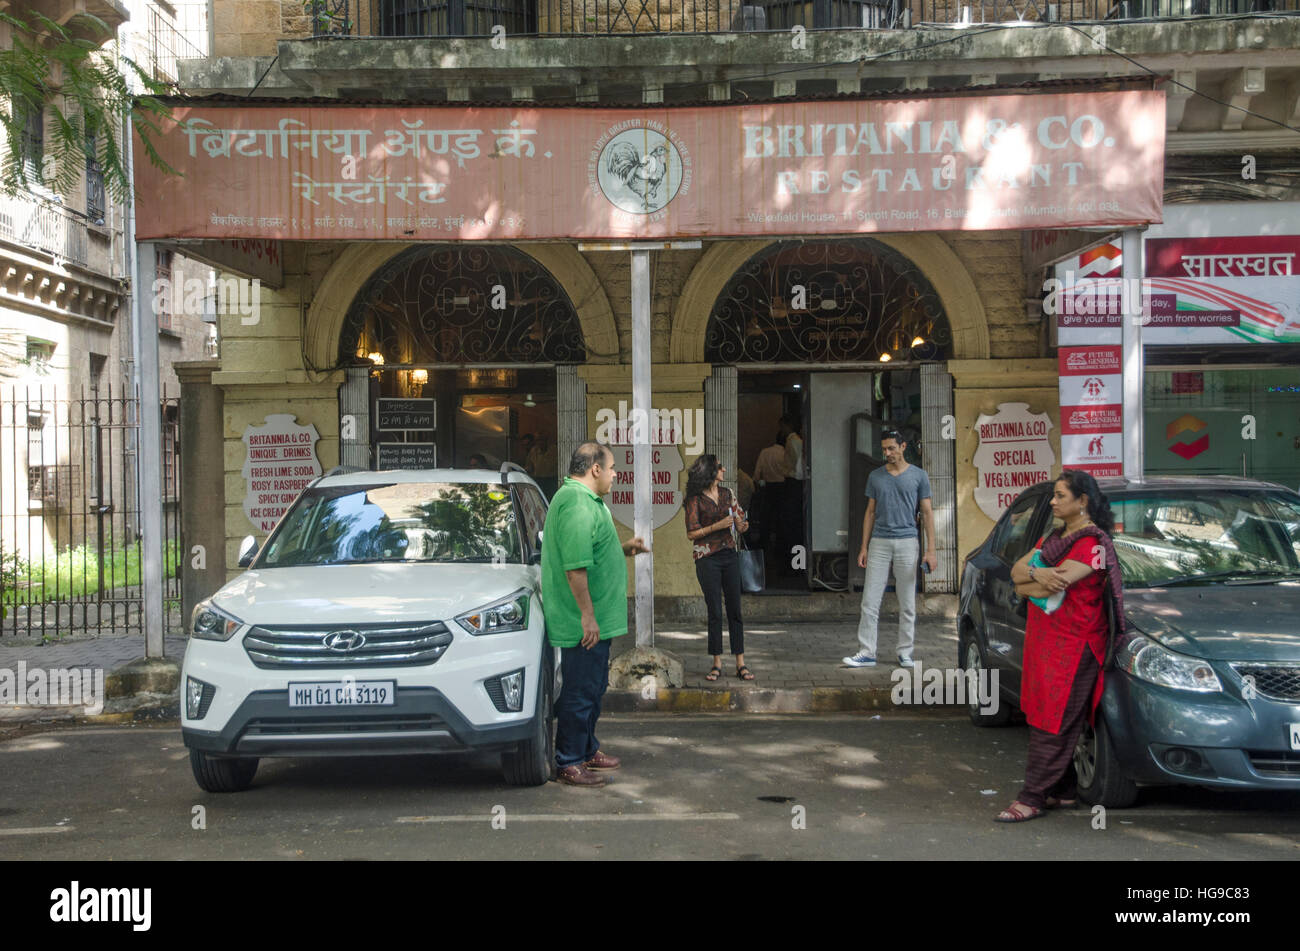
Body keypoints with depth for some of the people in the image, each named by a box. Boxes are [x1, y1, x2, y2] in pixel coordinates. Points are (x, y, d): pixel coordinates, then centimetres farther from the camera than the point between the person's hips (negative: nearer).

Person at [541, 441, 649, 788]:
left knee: (593, 687, 20)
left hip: (594, 620, 11)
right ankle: (568, 763, 8)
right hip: (584, 623, -11)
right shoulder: (578, 504, -20)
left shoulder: (584, 500, 16)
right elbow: (575, 566, -26)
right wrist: (587, 615, -24)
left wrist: (623, 549, 16)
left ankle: (588, 750, 33)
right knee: (580, 691, -2)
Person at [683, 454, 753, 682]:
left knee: (735, 609, 3)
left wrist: (742, 525, -8)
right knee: (715, 611, -1)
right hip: (707, 558, -4)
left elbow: (738, 522, 15)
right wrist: (718, 525, -15)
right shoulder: (695, 499, -4)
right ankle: (717, 663, 8)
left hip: (729, 555, 4)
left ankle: (740, 663, 6)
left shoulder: (726, 493, 11)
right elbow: (692, 533, -7)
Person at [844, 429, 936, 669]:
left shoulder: (918, 476, 2)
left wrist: (931, 550, -6)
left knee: (907, 603, 4)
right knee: (870, 601, -2)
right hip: (879, 543, 2)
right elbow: (870, 512, 12)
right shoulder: (875, 476, 9)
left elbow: (927, 512, 1)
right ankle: (866, 653, 0)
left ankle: (905, 653, 12)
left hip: (907, 543, -2)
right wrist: (864, 547, 6)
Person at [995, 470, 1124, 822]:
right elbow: (1016, 570, 9)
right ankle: (1064, 792, 20)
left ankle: (1032, 798, -3)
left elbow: (1057, 585, -21)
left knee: (1054, 725, -5)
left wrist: (1027, 585, -4)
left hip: (1073, 645, -9)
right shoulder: (1056, 537, 18)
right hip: (1043, 640, 9)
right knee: (1042, 718, 10)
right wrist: (1037, 574, -13)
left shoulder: (1093, 543, -11)